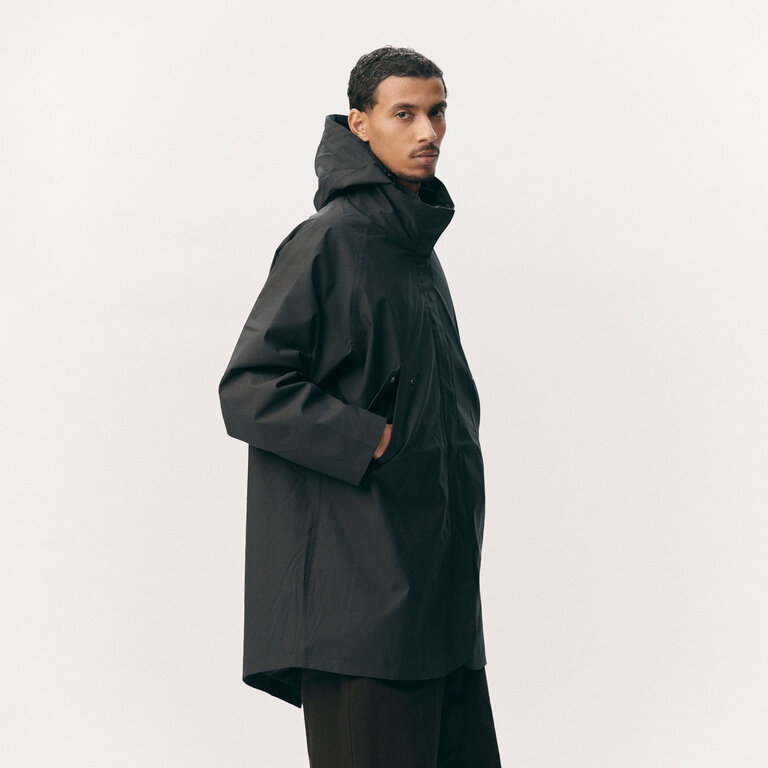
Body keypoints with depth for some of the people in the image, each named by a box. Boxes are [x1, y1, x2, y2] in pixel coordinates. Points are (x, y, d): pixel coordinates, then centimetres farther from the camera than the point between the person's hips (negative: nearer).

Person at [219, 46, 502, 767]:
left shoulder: (417, 247, 16)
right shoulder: (328, 241, -10)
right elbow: (248, 389, -16)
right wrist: (375, 442, -17)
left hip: (436, 573, 9)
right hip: (359, 574, -9)